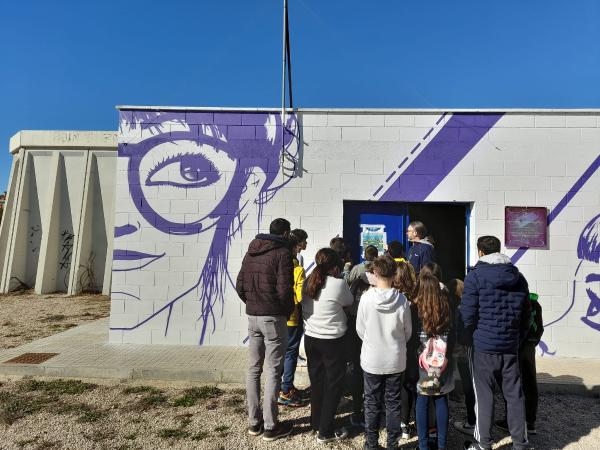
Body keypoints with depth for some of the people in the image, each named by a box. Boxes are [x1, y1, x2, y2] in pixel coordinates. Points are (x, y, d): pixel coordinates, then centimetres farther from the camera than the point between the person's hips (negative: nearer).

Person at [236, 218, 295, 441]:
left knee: (254, 369, 13)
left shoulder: (251, 252, 10)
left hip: (252, 317, 7)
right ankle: (270, 426, 11)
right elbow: (284, 289, -17)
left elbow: (240, 286, 9)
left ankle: (254, 422, 23)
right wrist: (289, 310, -1)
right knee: (273, 372, 2)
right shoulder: (282, 252, -10)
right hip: (273, 318, -7)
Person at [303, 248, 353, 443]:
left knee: (317, 381, 19)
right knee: (334, 384, 9)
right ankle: (325, 431, 16)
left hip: (310, 338, 6)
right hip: (331, 341, -6)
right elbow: (349, 303, -1)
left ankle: (316, 423, 32)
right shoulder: (338, 284, -16)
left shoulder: (308, 282, 1)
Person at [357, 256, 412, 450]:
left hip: (372, 359, -1)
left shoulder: (366, 298, -17)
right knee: (393, 403, 16)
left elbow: (360, 329, -5)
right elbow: (408, 331, -2)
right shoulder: (402, 300, -14)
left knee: (372, 403, 15)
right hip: (396, 360, 1)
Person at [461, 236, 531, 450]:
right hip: (511, 346, 5)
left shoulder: (476, 275, -9)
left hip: (483, 345, -5)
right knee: (514, 395, 13)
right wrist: (518, 339, 18)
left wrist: (473, 336, 4)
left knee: (483, 395, 4)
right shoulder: (518, 277, 8)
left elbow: (468, 313, -12)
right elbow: (525, 314, 11)